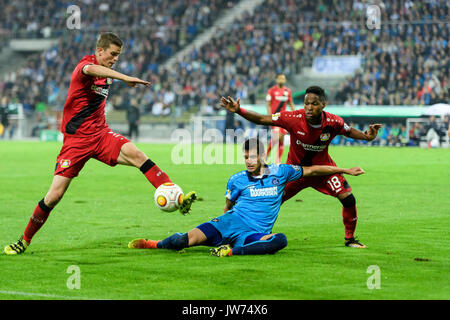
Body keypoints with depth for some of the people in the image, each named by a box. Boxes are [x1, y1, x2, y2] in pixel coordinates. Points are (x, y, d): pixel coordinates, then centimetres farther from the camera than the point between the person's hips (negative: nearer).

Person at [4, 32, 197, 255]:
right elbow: (91, 70, -39)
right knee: (55, 195, -8)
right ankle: (24, 241, 10)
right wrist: (124, 78, -52)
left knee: (136, 155, -23)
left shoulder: (107, 74, 13)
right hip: (76, 139, -5)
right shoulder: (85, 65, -11)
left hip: (100, 135, 6)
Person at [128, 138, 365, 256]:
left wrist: (345, 171, 14)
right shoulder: (237, 180, 7)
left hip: (254, 235, 0)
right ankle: (156, 244, 4)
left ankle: (234, 252, -42)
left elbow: (311, 171, 13)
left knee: (280, 240, -36)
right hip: (230, 224, 0)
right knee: (186, 240, -22)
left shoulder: (279, 172, 7)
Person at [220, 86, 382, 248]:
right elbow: (262, 119, -21)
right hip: (296, 167, -1)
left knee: (348, 200, -8)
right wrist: (239, 111, -32)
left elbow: (349, 131, 1)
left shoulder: (333, 122, -21)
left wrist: (366, 136, -17)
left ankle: (350, 239, 15)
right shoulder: (294, 118, -27)